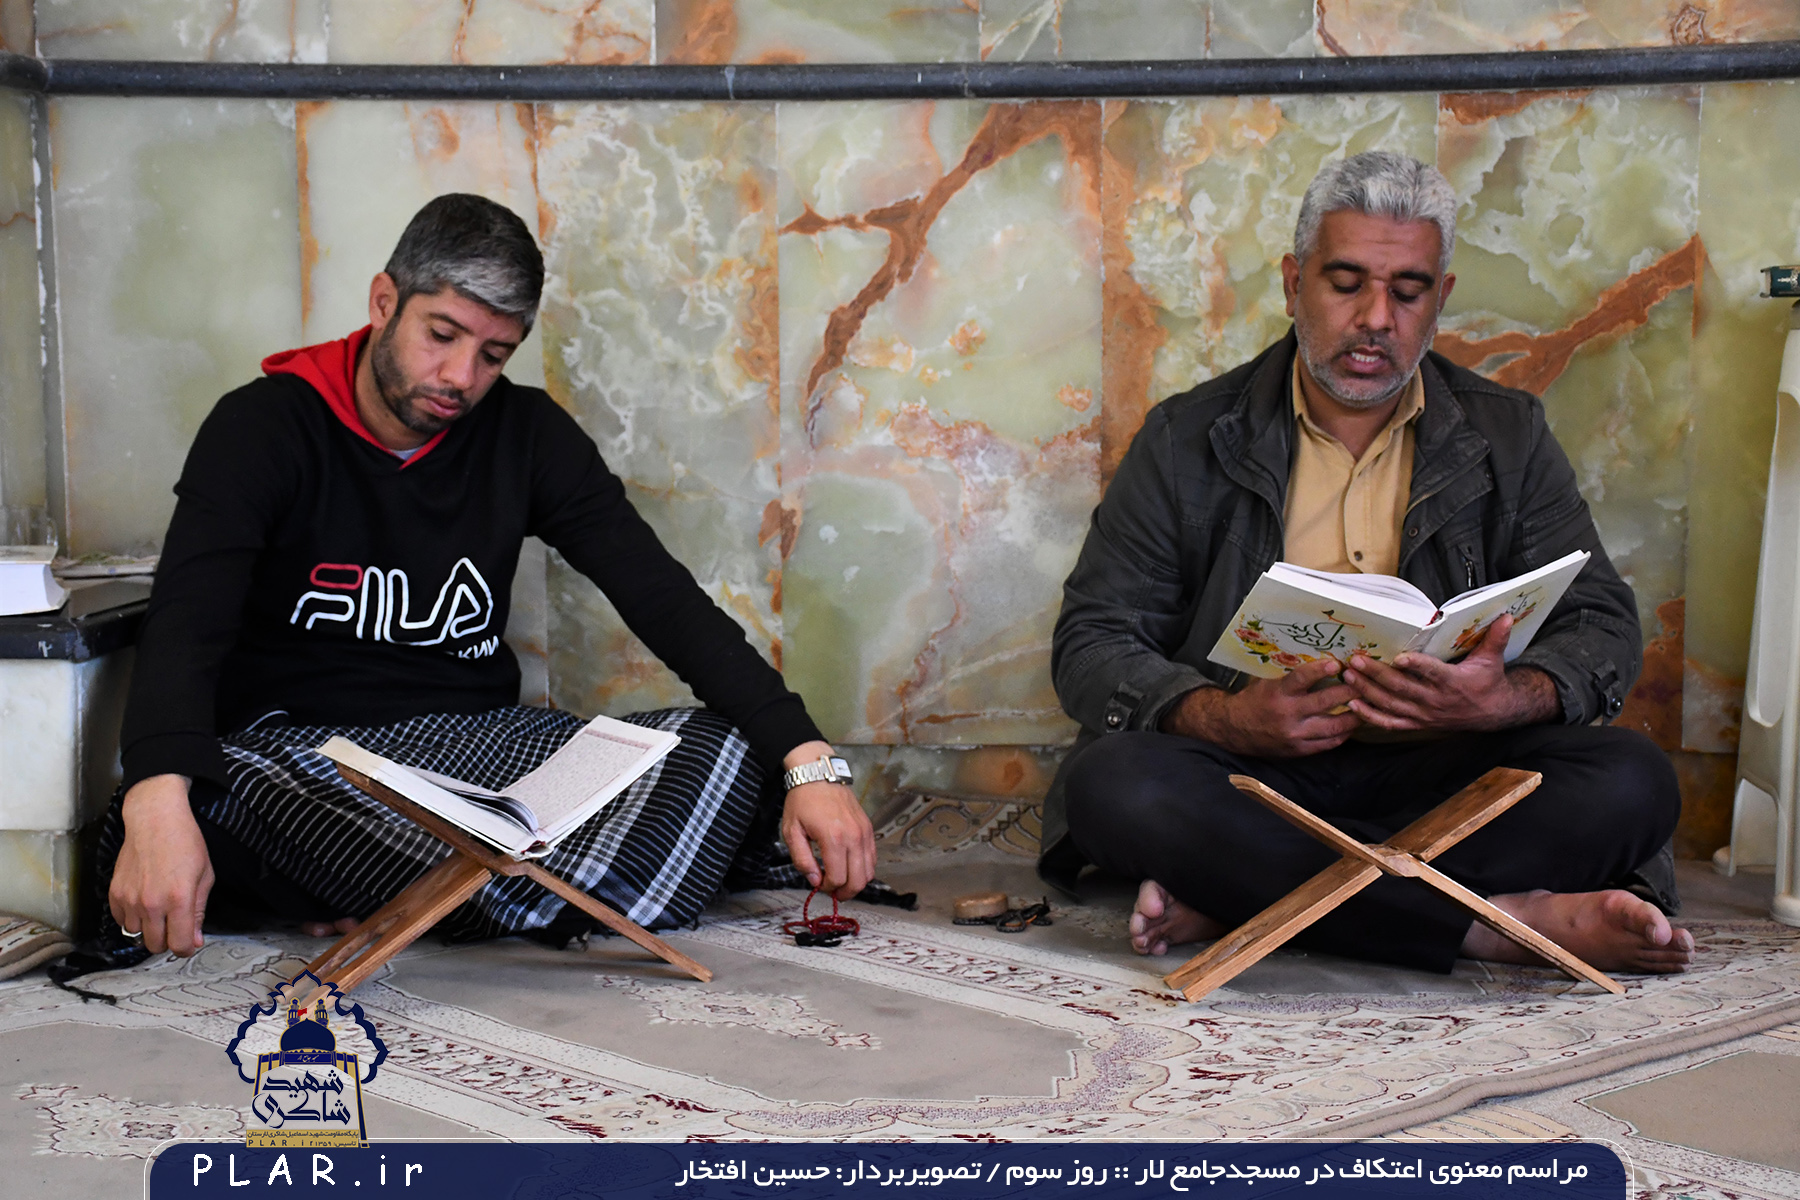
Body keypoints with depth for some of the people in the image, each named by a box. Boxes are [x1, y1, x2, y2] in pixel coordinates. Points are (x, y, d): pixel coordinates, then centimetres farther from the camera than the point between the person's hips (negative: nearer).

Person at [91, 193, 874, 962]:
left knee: (731, 749, -20)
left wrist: (808, 761, -17)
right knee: (203, 788, -39)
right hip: (298, 749, -3)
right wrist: (156, 800, -43)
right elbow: (187, 617, -21)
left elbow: (663, 596, -2)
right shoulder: (262, 427, -5)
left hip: (481, 741, 4)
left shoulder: (527, 434, 5)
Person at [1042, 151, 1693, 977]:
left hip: (1436, 773, 2)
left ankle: (1232, 896, -30)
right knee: (1110, 785, -33)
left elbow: (1601, 627, 6)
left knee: (1632, 785, -25)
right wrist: (1226, 717, -22)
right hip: (1246, 774, -1)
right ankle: (1510, 922, -32)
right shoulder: (1189, 439, 6)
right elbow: (1091, 645, 0)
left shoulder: (1508, 437, 12)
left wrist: (1503, 701, -19)